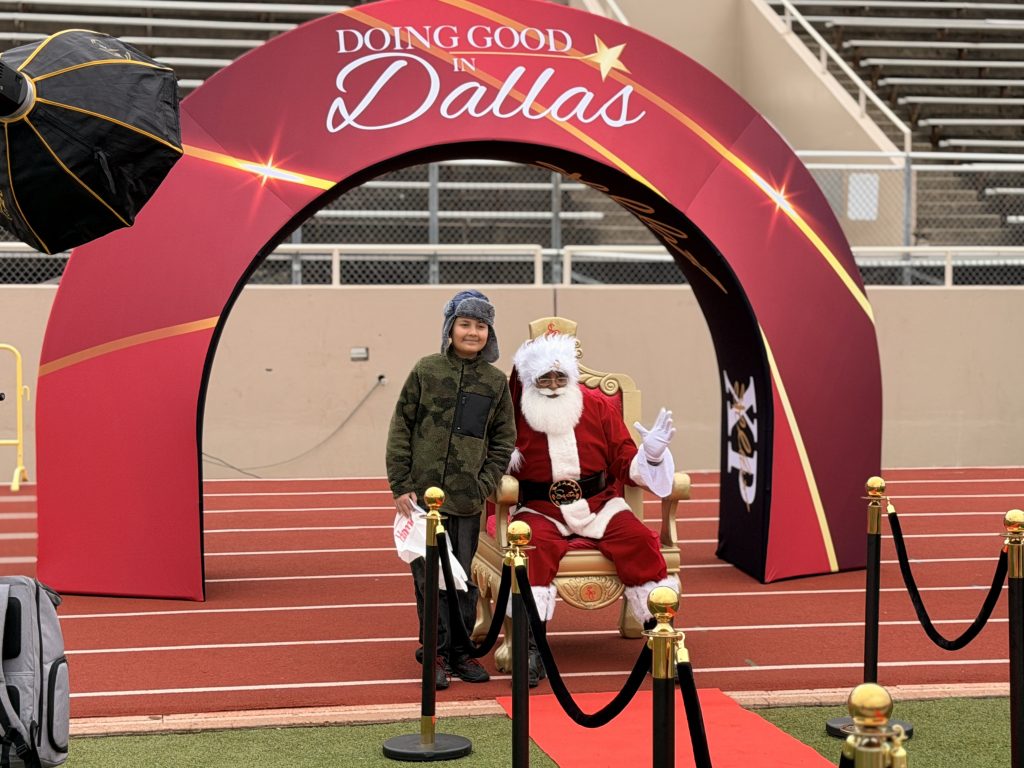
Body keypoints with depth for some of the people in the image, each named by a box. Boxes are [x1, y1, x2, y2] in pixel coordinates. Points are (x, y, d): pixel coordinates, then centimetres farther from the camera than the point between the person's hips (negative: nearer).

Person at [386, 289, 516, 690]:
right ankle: (434, 653, 10)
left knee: (464, 579, 7)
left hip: (468, 502, 2)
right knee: (430, 577, 1)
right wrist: (400, 486, -5)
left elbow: (503, 441, 10)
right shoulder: (426, 371, 0)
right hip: (423, 495, -2)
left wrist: (484, 485, -2)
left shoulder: (496, 382, 6)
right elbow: (401, 429, 1)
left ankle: (461, 652, 18)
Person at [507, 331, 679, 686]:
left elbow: (626, 465, 7)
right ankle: (530, 644, -29)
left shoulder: (598, 405, 4)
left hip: (600, 506, 2)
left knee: (639, 541, -24)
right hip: (540, 511, -2)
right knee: (534, 546, -34)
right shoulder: (514, 414, -2)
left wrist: (650, 455, -13)